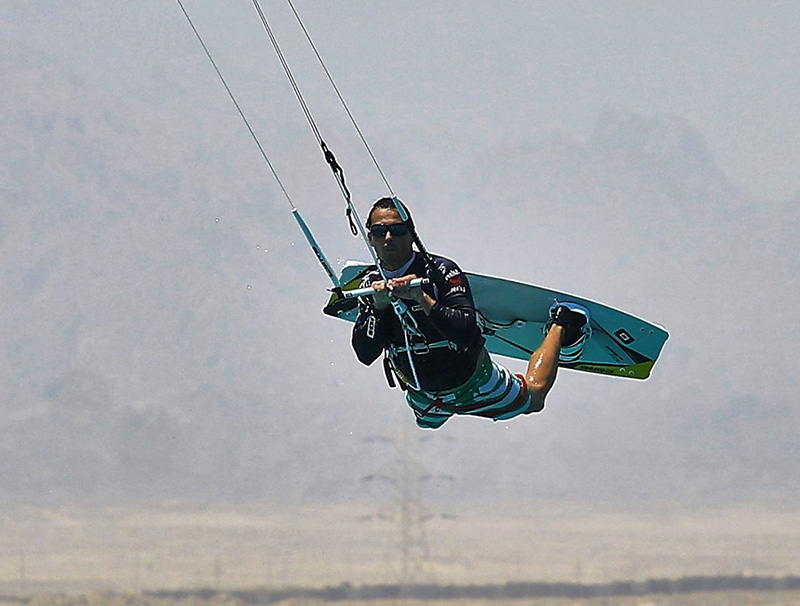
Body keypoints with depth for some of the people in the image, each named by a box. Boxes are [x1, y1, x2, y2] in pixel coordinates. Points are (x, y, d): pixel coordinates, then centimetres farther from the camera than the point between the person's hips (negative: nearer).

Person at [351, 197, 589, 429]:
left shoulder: (441, 272, -27)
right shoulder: (371, 285, -14)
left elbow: (467, 333, -36)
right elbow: (365, 355, -18)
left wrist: (424, 300, -45)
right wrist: (379, 307, -32)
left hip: (473, 384, -5)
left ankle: (559, 325, 39)